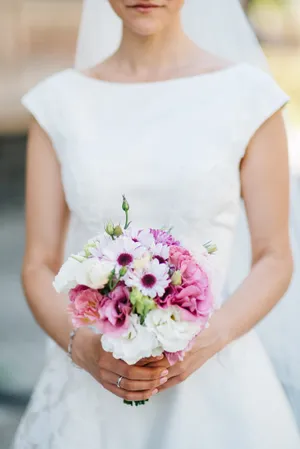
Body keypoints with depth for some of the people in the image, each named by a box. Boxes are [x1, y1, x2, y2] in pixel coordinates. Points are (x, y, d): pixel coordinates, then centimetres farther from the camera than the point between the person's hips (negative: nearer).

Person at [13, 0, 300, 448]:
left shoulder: (247, 95, -4)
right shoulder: (58, 101, 1)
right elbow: (39, 265, 3)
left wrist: (210, 339, -15)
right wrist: (84, 346, -14)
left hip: (215, 385, -1)